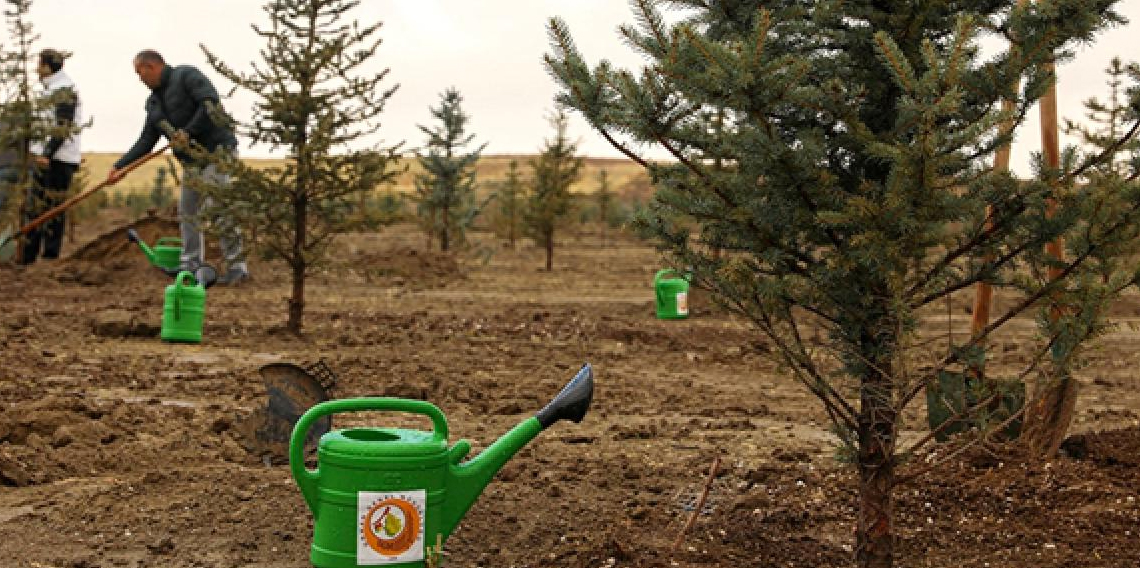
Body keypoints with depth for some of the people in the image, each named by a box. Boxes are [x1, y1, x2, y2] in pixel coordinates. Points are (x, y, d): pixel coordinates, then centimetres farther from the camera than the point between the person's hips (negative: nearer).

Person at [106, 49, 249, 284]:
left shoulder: (186, 75, -9)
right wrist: (120, 166, 1)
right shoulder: (154, 102, 13)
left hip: (217, 151, -9)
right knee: (188, 212, 9)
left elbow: (211, 102, -24)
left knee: (217, 210, -16)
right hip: (192, 161, 9)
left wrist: (188, 132, -23)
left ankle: (237, 267, -10)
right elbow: (146, 141, 10)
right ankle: (191, 268, 17)